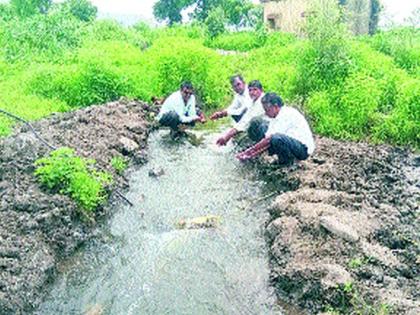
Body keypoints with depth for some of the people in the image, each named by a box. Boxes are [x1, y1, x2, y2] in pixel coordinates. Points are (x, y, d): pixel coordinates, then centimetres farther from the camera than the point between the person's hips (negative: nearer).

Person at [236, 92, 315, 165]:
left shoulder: (287, 114, -21)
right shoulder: (276, 117, 7)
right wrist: (250, 154, -5)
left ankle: (289, 164, -12)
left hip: (304, 149, -10)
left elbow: (270, 139, -25)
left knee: (276, 138, -38)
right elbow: (266, 138, 5)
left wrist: (252, 150, -18)